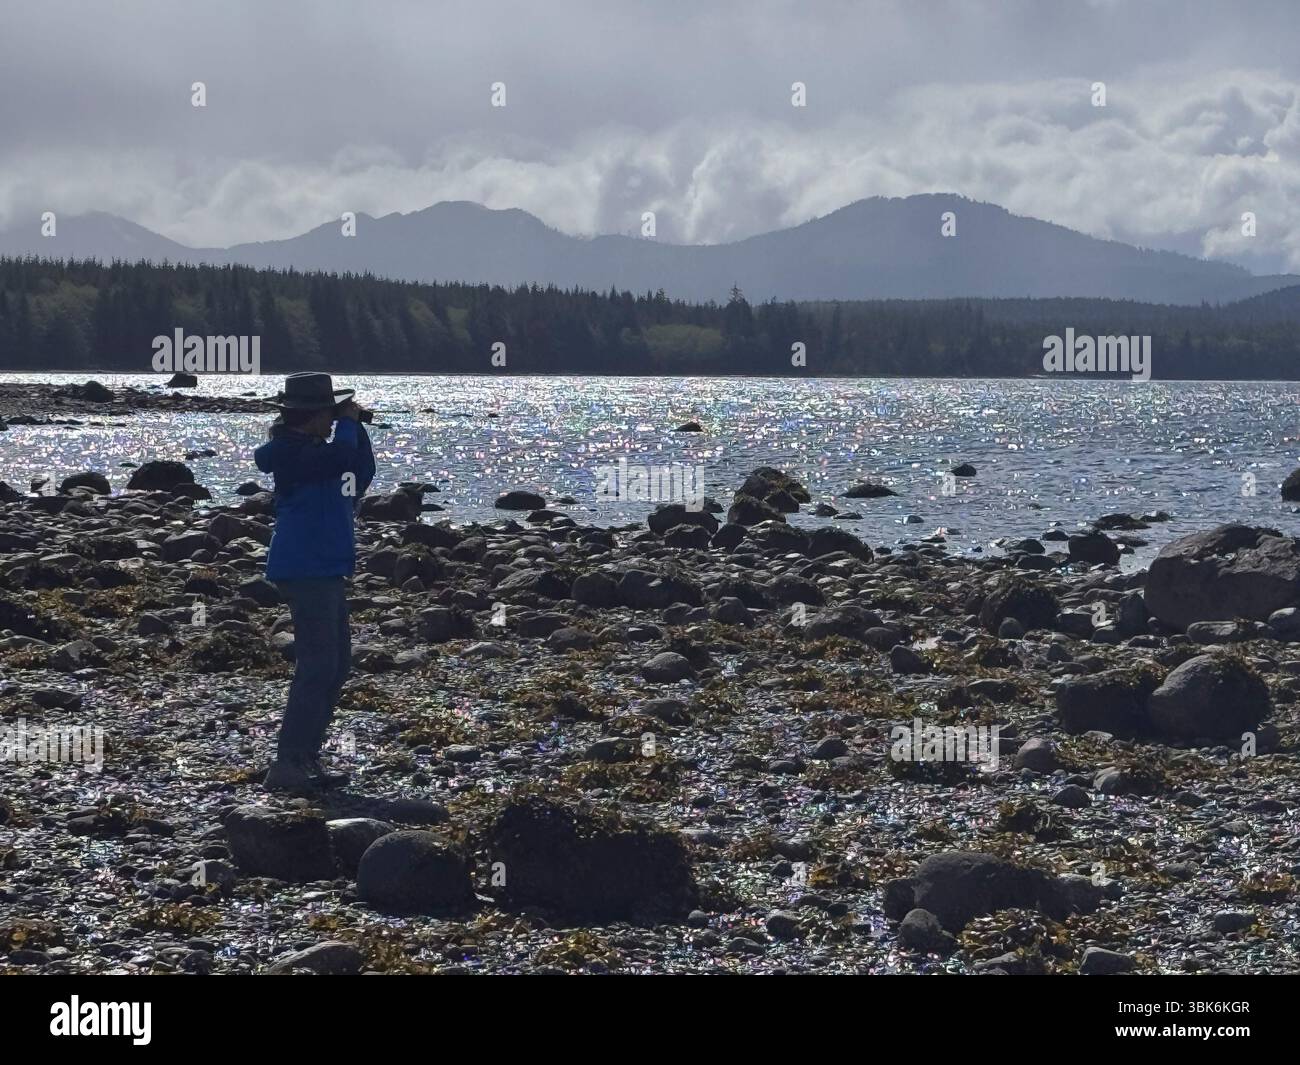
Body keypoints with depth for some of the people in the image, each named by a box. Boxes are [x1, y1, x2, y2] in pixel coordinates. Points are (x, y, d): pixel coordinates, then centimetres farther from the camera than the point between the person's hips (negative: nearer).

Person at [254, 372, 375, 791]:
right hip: (306, 571, -11)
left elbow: (362, 474, 21)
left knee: (336, 663, 15)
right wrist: (347, 423, -11)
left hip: (325, 571, 11)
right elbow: (341, 458, -29)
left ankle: (305, 757, 20)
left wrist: (355, 427, 10)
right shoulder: (293, 452, -14)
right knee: (318, 666, -14)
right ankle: (287, 765, -15)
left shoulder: (312, 449, 17)